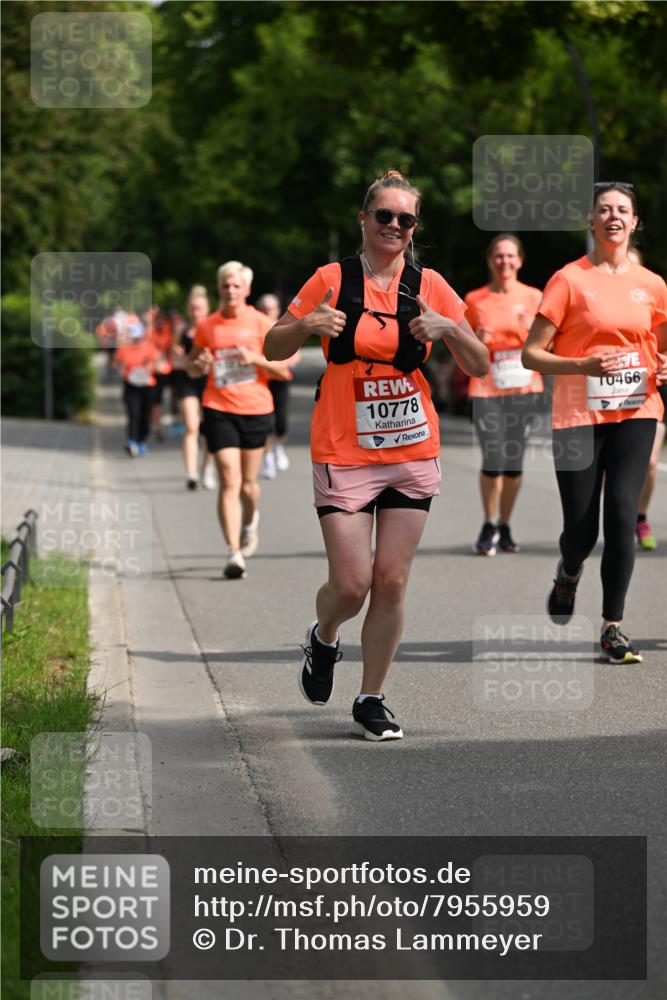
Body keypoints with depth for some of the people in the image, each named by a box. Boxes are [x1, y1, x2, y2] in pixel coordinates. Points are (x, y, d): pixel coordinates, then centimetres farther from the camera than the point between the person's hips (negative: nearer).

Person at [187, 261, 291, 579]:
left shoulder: (261, 323, 0)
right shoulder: (207, 326, 4)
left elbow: (282, 370, 0)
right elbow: (191, 366, 17)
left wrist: (255, 358, -17)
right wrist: (199, 365, -7)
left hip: (256, 409, 0)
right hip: (219, 410, 0)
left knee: (248, 482, 11)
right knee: (229, 481, -12)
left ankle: (250, 521, 46)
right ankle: (234, 554, -16)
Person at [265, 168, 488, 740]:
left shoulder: (430, 287, 5)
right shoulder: (332, 281, -1)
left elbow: (479, 366, 6)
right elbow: (274, 349, 5)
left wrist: (449, 329, -12)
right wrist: (307, 325, -15)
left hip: (413, 452, 2)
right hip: (344, 453, -2)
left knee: (392, 582, 0)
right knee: (351, 584, -7)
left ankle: (371, 699, 13)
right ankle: (323, 639, 27)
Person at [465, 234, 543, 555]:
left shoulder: (533, 298, 6)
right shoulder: (474, 300, 5)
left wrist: (531, 333, -10)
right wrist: (478, 341, -10)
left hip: (524, 387, 1)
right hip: (486, 390, -1)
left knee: (514, 462, 0)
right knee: (492, 460, -11)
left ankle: (505, 527, 16)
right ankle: (488, 527, 8)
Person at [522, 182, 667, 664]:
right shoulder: (570, 280, -3)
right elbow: (531, 354, -5)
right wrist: (584, 365, -20)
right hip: (579, 416, -2)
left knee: (622, 516, -11)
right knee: (581, 529, -1)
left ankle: (613, 627, -4)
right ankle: (569, 573, 36)